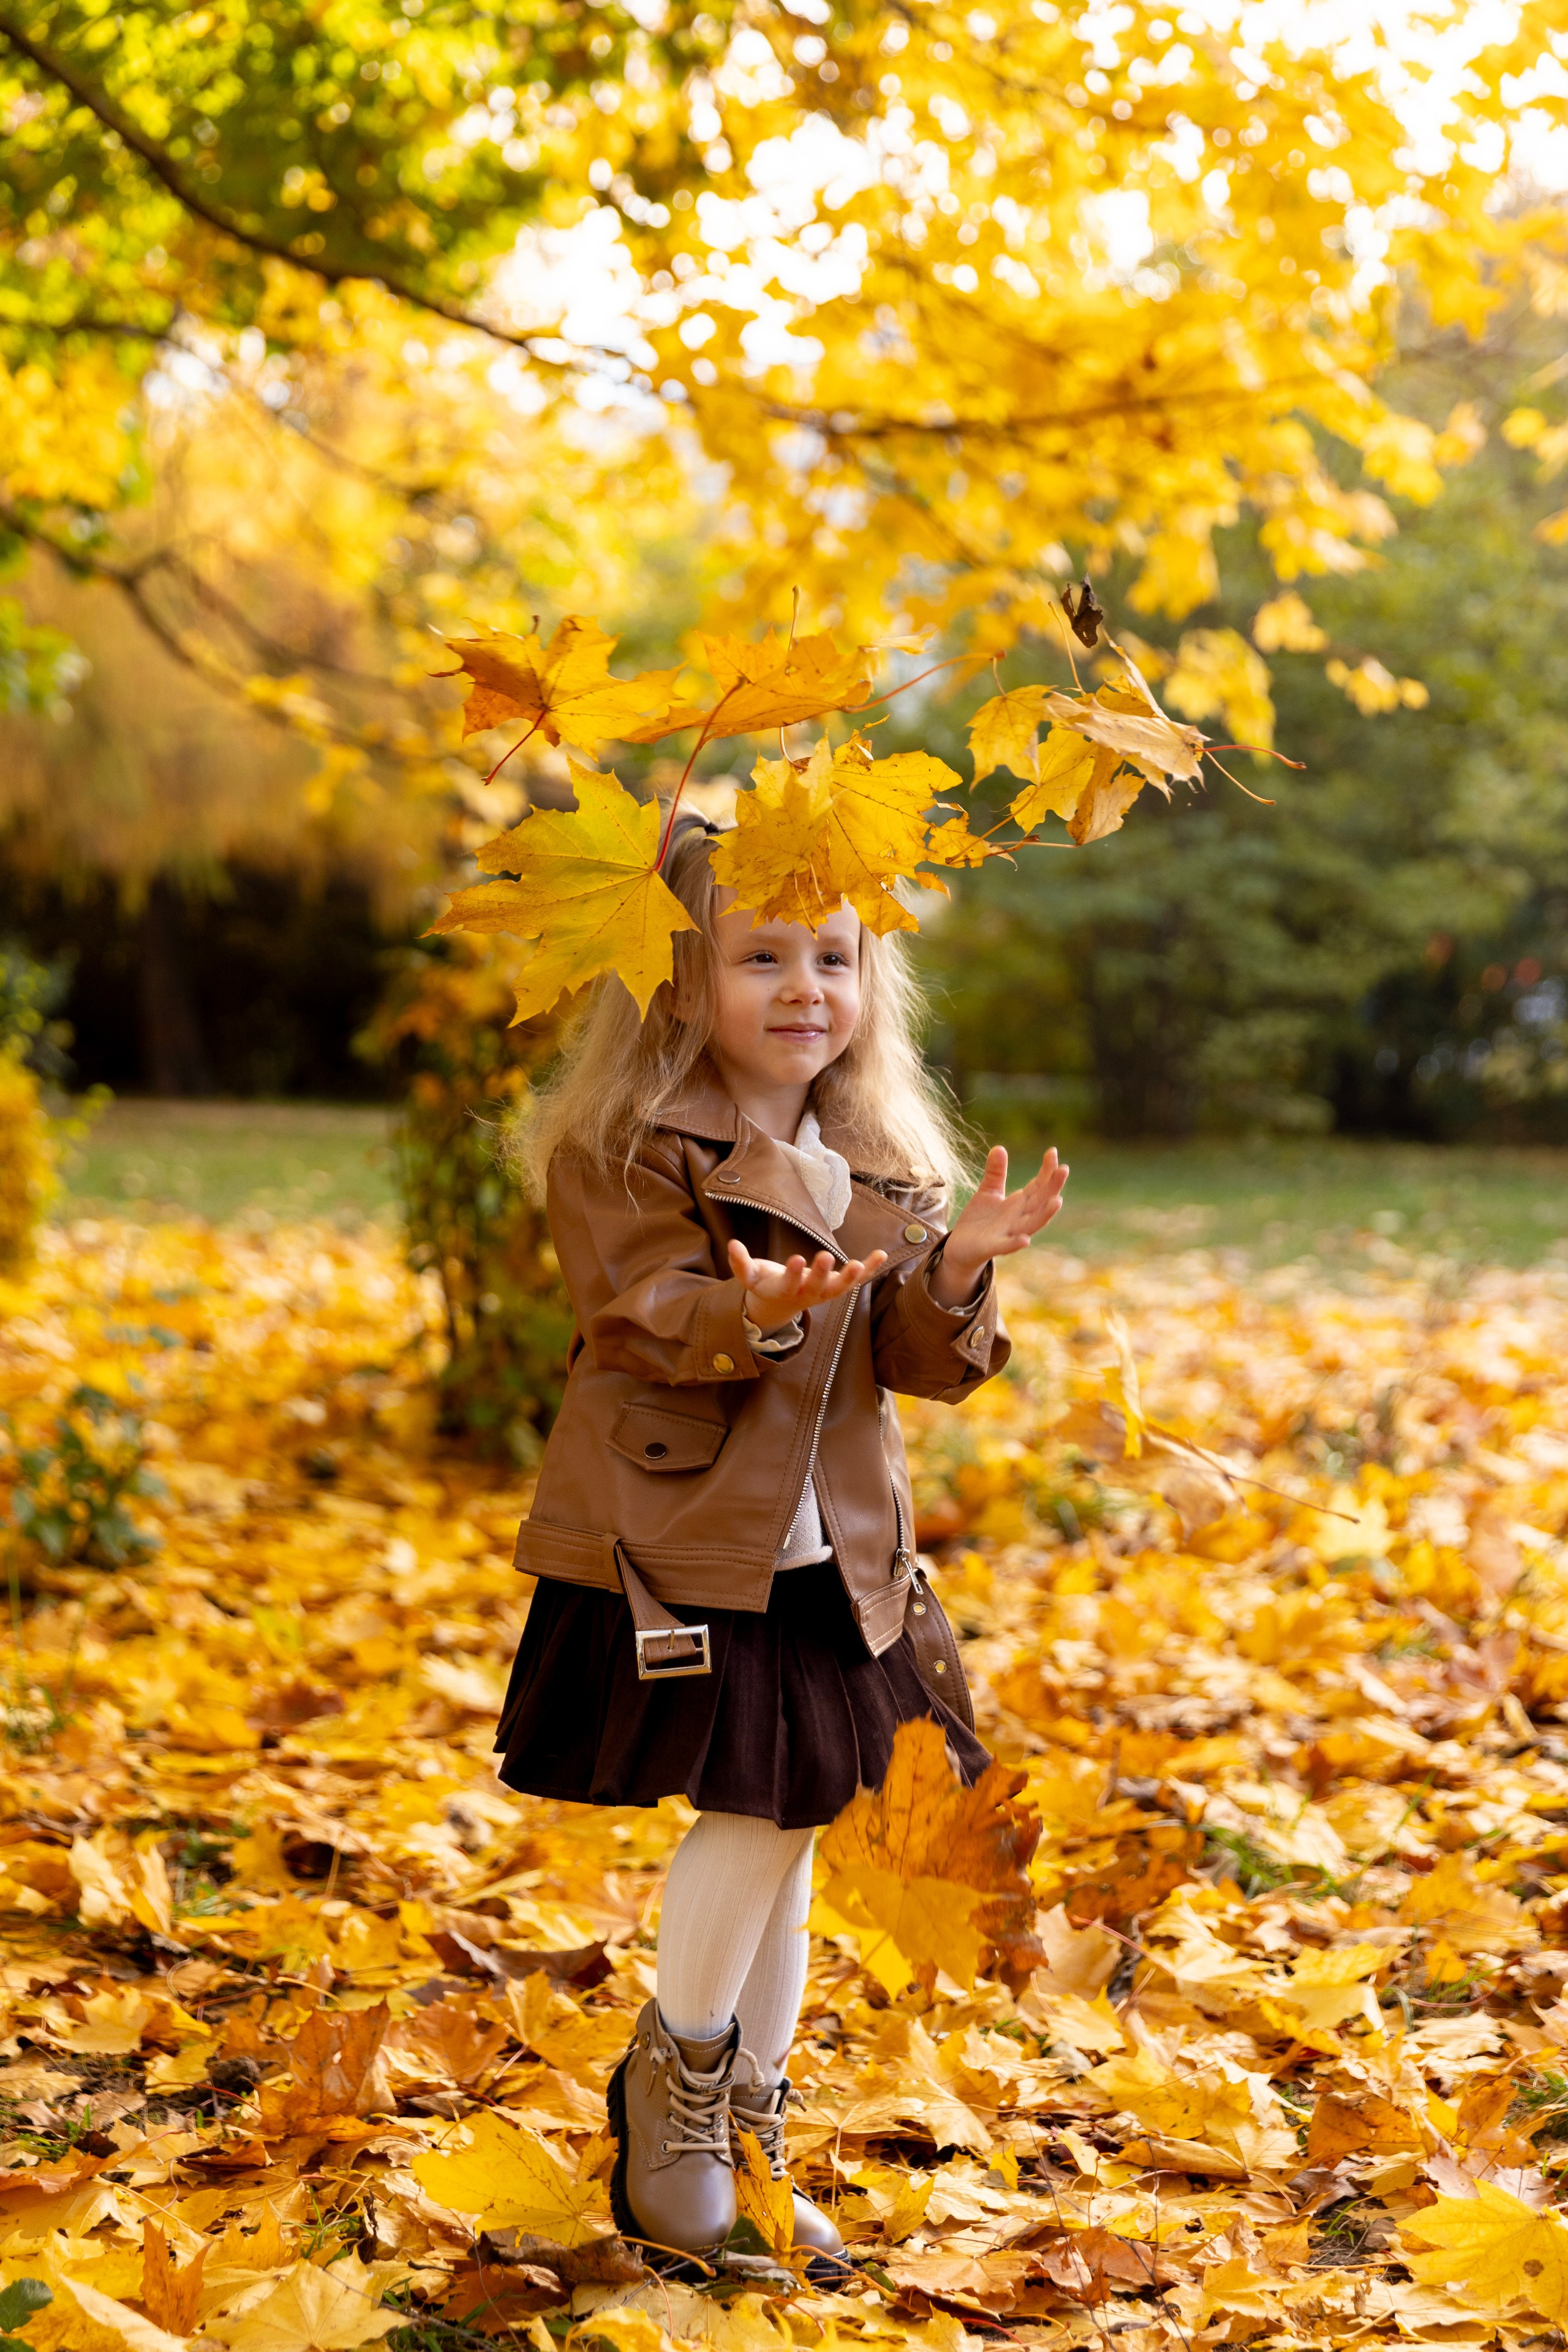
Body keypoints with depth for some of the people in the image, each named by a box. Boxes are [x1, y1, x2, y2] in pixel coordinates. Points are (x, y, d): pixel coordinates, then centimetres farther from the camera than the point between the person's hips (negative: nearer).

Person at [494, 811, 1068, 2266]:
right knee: (758, 1808, -12)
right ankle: (679, 2077, 13)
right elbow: (648, 1322, -18)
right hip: (678, 1545, -6)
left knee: (785, 1826, 11)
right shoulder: (628, 1148, -9)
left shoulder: (880, 1167, 10)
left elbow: (905, 1359, 8)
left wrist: (954, 1272, -11)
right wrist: (753, 1313, -37)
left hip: (826, 1556, 6)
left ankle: (745, 2139, 25)